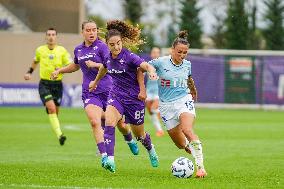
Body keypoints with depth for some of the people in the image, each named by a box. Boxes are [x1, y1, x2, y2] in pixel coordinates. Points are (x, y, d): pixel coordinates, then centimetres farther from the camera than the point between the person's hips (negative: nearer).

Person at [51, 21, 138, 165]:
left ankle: (129, 140, 44)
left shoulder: (101, 46, -6)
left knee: (120, 124, 9)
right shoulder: (78, 50, 11)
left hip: (107, 90, -3)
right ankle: (104, 155, -24)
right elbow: (75, 66, 32)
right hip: (89, 92, 3)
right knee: (95, 122, -22)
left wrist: (95, 65, -25)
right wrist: (59, 71, 25)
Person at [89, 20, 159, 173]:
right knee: (109, 122, -26)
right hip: (116, 95, 4)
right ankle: (110, 160, -32)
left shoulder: (128, 56, -20)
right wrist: (96, 81, 38)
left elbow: (146, 66, -35)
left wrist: (152, 72, -58)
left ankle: (150, 149, 49)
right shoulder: (108, 57, -3)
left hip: (133, 97, -4)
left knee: (139, 134, 13)